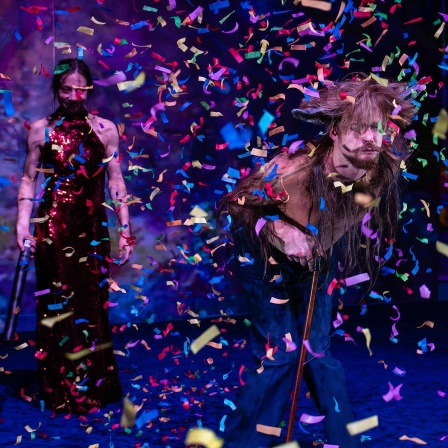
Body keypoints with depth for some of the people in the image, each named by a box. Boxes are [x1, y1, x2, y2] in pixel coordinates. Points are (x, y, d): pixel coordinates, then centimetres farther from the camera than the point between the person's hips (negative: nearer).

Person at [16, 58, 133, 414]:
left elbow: (116, 181, 2)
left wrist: (125, 230, 0)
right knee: (55, 307, 4)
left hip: (92, 228, 0)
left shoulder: (105, 130, 2)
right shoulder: (41, 130, 2)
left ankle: (93, 387, 18)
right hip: (53, 228, 0)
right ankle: (59, 390, 15)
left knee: (91, 307, 5)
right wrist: (23, 223, -6)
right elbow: (29, 178, 4)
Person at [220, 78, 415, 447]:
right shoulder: (297, 169, -38)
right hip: (266, 260, -4)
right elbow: (237, 204, -23)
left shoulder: (381, 175, -24)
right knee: (280, 352, -8)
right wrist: (281, 231, -35)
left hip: (315, 262, 4)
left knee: (317, 351, 8)